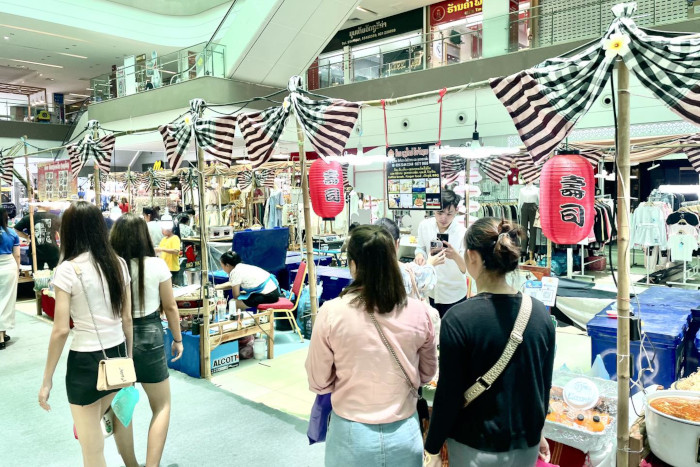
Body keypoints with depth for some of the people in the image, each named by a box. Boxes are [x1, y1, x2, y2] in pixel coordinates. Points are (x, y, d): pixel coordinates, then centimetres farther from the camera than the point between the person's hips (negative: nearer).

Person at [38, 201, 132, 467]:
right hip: (117, 355, 5)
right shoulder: (119, 264, 2)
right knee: (94, 427, 31)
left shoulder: (67, 270, -14)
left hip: (86, 360, -5)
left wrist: (47, 380, -5)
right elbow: (127, 320, 6)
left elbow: (61, 330, -14)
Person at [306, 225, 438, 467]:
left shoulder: (332, 313, -19)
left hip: (351, 435, -1)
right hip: (404, 433, 2)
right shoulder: (417, 312, -12)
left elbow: (318, 382, -7)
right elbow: (427, 373, 4)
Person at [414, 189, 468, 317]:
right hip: (429, 291, 3)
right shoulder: (424, 226, -10)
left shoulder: (462, 232, -19)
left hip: (454, 295, -3)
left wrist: (456, 256, -42)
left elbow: (466, 269, -20)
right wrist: (419, 255, -19)